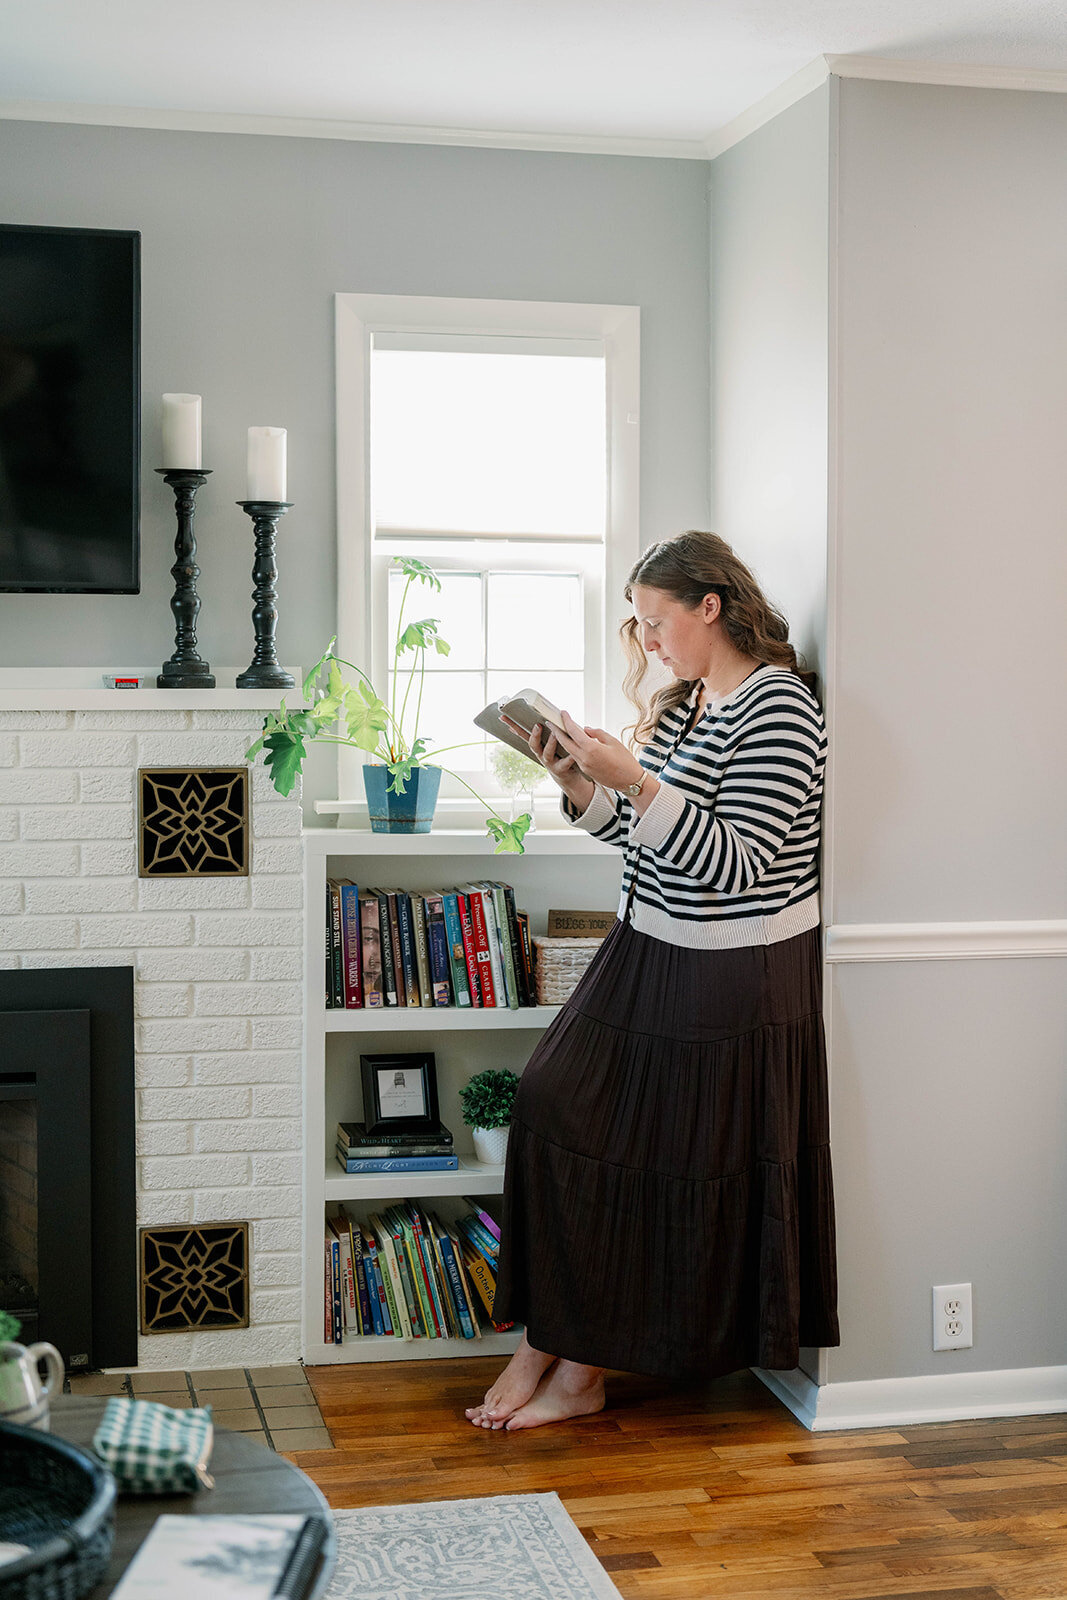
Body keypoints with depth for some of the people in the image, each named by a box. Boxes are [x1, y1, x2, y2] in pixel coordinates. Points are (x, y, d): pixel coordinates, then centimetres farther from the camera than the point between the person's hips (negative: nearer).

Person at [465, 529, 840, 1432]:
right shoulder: (683, 703, 11)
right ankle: (547, 1348, 9)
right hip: (651, 960, 9)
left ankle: (578, 1372, 13)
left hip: (733, 986, -9)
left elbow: (734, 867, -24)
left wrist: (635, 781, -29)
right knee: (555, 1106, 1)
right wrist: (580, 784, -2)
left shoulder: (778, 710, -17)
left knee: (672, 1171, 0)